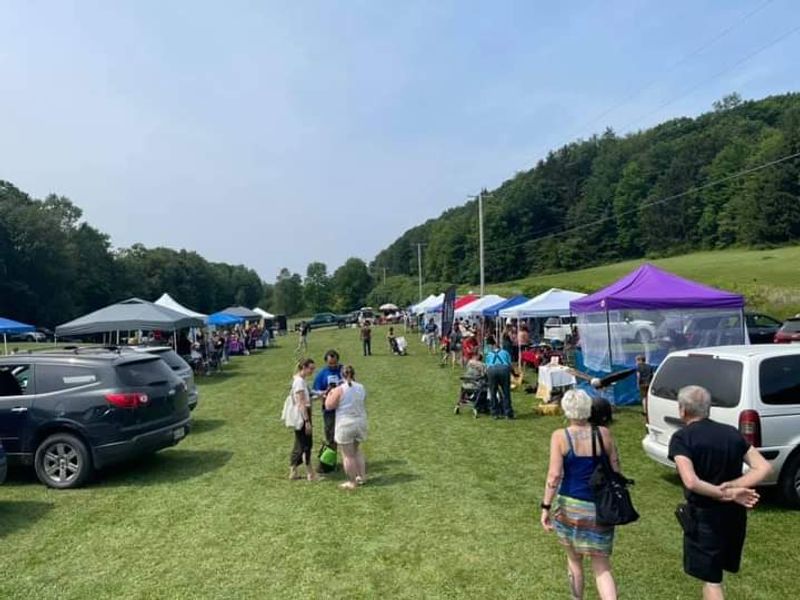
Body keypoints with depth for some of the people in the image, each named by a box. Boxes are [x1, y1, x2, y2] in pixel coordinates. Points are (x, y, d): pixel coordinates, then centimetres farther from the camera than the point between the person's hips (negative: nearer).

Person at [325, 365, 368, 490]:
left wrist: (330, 394, 3)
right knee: (356, 450, 25)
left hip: (345, 425, -6)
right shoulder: (361, 388, 2)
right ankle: (362, 476, 29)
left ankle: (352, 482, 13)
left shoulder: (339, 390, -15)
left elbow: (329, 406, -12)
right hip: (360, 423, 6)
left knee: (348, 455, 6)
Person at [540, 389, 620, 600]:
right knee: (602, 566, 11)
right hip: (600, 508, 2)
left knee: (574, 559, 20)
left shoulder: (560, 436, -11)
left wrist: (546, 507, -7)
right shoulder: (604, 434, -3)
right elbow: (616, 472, 4)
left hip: (570, 505, -1)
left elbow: (554, 475, -15)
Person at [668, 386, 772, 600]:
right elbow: (764, 467, -4)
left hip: (704, 516, -6)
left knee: (711, 580, 6)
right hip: (735, 514, 6)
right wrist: (731, 486, -12)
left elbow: (691, 482, -28)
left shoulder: (682, 437, -15)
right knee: (713, 572, 25)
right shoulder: (732, 433, 2)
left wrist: (728, 494, -18)